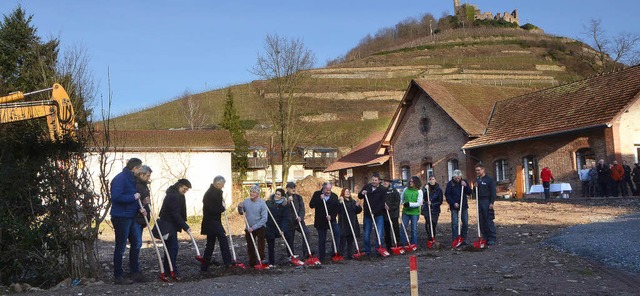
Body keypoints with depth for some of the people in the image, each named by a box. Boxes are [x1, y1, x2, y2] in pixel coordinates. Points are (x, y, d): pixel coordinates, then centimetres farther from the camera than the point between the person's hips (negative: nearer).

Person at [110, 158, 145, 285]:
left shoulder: (131, 179, 13)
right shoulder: (120, 179, -17)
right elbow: (116, 197, -28)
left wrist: (139, 208, 4)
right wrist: (133, 197, -19)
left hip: (131, 216, 9)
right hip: (121, 217, -9)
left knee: (137, 243, 13)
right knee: (120, 247, 0)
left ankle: (134, 272, 24)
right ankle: (118, 276, 11)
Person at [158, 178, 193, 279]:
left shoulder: (178, 195, 13)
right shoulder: (173, 196, -19)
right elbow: (175, 214, -22)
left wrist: (185, 226, 7)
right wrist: (185, 227, -21)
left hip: (172, 224, 10)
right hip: (168, 225, -10)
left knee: (170, 246, 12)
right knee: (173, 247, -11)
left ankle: (167, 269, 18)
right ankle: (173, 271, -8)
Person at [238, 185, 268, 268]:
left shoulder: (262, 203, -17)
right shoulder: (246, 202, -3)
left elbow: (264, 218, -20)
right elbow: (241, 213, 12)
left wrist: (254, 227, -23)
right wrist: (240, 207, -11)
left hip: (260, 228, -5)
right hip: (249, 228, 5)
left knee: (260, 246, -4)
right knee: (250, 247, 14)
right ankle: (252, 262, 27)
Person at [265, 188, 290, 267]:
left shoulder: (285, 205, -6)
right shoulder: (268, 203, 1)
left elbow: (286, 218, -10)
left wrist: (283, 229, -20)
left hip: (279, 227, -2)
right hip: (269, 227, 2)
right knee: (270, 246, 6)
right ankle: (271, 263, 16)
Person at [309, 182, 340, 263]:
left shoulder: (334, 196, 4)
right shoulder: (317, 194, 1)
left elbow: (337, 208, -1)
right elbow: (311, 205, -9)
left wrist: (331, 216, -16)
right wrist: (320, 199, -19)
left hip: (331, 219, 1)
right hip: (320, 221, -1)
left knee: (337, 232, -22)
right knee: (322, 240, 4)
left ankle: (334, 251, -10)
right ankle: (321, 258, 15)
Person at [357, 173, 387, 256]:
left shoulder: (383, 190, -6)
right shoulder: (367, 187, 5)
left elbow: (382, 203, -12)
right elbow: (359, 197, 15)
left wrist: (374, 212, -21)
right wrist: (362, 194, -9)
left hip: (378, 215, -3)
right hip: (367, 214, 3)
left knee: (379, 234, -7)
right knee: (366, 234, 8)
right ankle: (366, 251, 18)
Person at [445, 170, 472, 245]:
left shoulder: (464, 182, 5)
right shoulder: (450, 183, -5)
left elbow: (469, 192, 3)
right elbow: (447, 195, -6)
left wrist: (466, 186, -14)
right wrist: (453, 203, -15)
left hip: (464, 206, 4)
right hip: (454, 207, -4)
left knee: (465, 223, 6)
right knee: (455, 224, -5)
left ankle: (463, 239, 17)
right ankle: (455, 240, -2)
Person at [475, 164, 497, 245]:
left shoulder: (489, 179, -4)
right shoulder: (477, 180, 16)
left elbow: (493, 192, -9)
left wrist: (491, 203, -16)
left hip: (487, 202, -7)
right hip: (479, 202, 7)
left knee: (489, 221, -7)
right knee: (482, 222, 7)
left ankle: (492, 239, -3)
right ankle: (485, 238, 14)